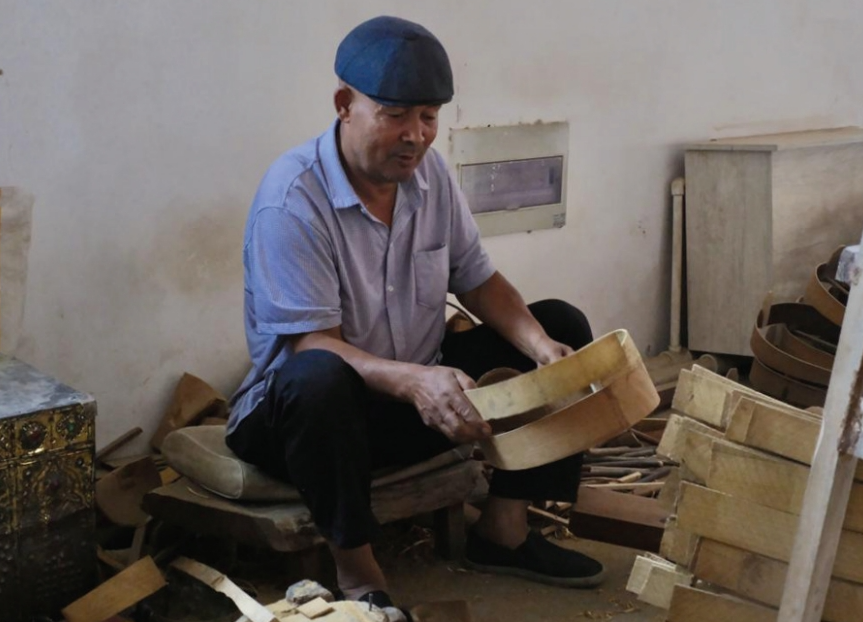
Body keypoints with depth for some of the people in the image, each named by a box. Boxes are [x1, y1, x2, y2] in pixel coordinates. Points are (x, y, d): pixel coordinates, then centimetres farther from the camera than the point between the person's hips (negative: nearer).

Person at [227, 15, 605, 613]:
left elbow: (479, 284, 4)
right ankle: (356, 569, -20)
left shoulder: (429, 171, -2)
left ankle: (504, 527, 3)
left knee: (561, 326, 0)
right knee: (317, 378, -41)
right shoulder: (291, 197, -22)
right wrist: (413, 381, -42)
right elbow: (312, 346, -26)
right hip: (312, 408, -7)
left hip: (420, 392, 7)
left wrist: (540, 346, -15)